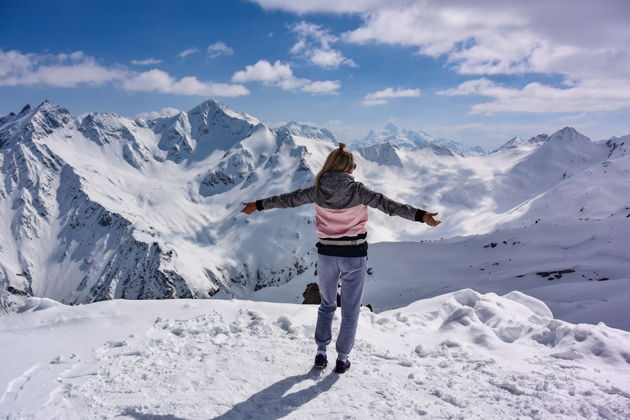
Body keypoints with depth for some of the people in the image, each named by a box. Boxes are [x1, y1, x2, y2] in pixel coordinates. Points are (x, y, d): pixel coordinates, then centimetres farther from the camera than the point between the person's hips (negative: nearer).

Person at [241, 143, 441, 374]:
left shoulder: (318, 190, -5)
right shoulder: (357, 190, -13)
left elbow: (289, 199, 6)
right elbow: (387, 204, -19)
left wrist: (258, 205, 19)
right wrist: (419, 215, -20)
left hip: (327, 256, 3)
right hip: (354, 257, -2)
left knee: (327, 305, 24)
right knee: (350, 311, 14)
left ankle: (321, 352, 25)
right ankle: (342, 358, 22)